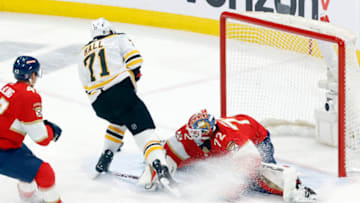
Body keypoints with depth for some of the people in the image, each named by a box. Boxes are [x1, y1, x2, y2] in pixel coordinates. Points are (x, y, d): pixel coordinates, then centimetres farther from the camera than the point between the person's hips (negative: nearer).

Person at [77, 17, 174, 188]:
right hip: (120, 89, -5)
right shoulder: (118, 39, 18)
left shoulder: (83, 53, 31)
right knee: (143, 129, -11)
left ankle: (105, 158, 29)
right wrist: (134, 76, 15)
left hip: (98, 103, 5)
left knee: (119, 119, 35)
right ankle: (160, 167, -32)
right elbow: (134, 59, 0)